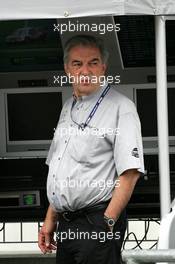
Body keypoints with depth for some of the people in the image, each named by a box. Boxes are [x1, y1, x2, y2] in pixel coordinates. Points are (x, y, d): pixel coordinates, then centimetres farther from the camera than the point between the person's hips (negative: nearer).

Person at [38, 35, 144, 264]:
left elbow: (130, 173, -15)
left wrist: (107, 223, -20)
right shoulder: (68, 108, 17)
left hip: (97, 221, -7)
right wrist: (50, 220, 17)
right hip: (65, 224, 7)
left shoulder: (121, 108, -7)